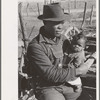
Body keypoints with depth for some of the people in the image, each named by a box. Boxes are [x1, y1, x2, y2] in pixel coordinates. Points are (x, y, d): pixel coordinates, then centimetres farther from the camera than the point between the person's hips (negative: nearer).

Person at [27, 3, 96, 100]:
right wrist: (77, 71, -23)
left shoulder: (62, 38, 2)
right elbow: (51, 75, -25)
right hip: (47, 88, -6)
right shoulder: (35, 47, -21)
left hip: (66, 84, 7)